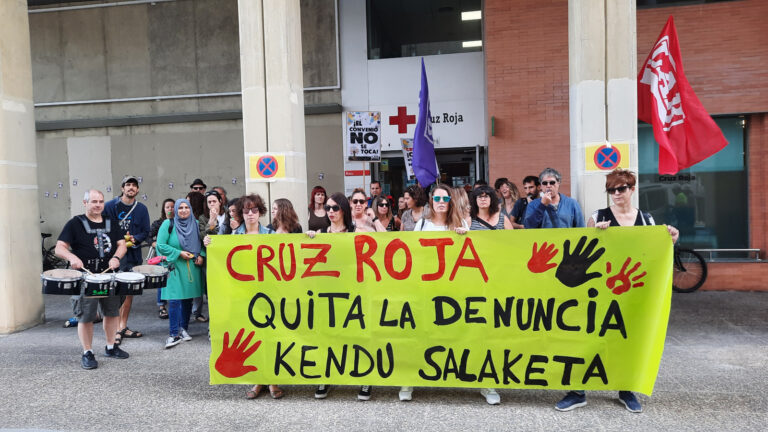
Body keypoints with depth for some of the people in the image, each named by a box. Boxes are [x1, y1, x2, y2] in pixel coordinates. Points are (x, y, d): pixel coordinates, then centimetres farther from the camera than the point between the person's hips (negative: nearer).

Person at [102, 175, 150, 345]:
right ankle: (116, 330, -2)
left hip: (134, 255, 4)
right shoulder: (110, 206, -1)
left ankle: (124, 326, 22)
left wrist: (134, 239, -10)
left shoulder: (142, 209, 8)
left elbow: (146, 232, 8)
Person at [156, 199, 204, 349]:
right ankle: (174, 334, -3)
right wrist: (179, 253, -12)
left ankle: (183, 329, 21)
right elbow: (160, 245, -6)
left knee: (188, 298, 8)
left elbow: (202, 243, 16)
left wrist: (201, 255, -3)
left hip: (192, 268, 4)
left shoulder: (196, 224, 9)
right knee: (174, 299, -9)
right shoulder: (168, 224, -1)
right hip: (175, 267, -4)